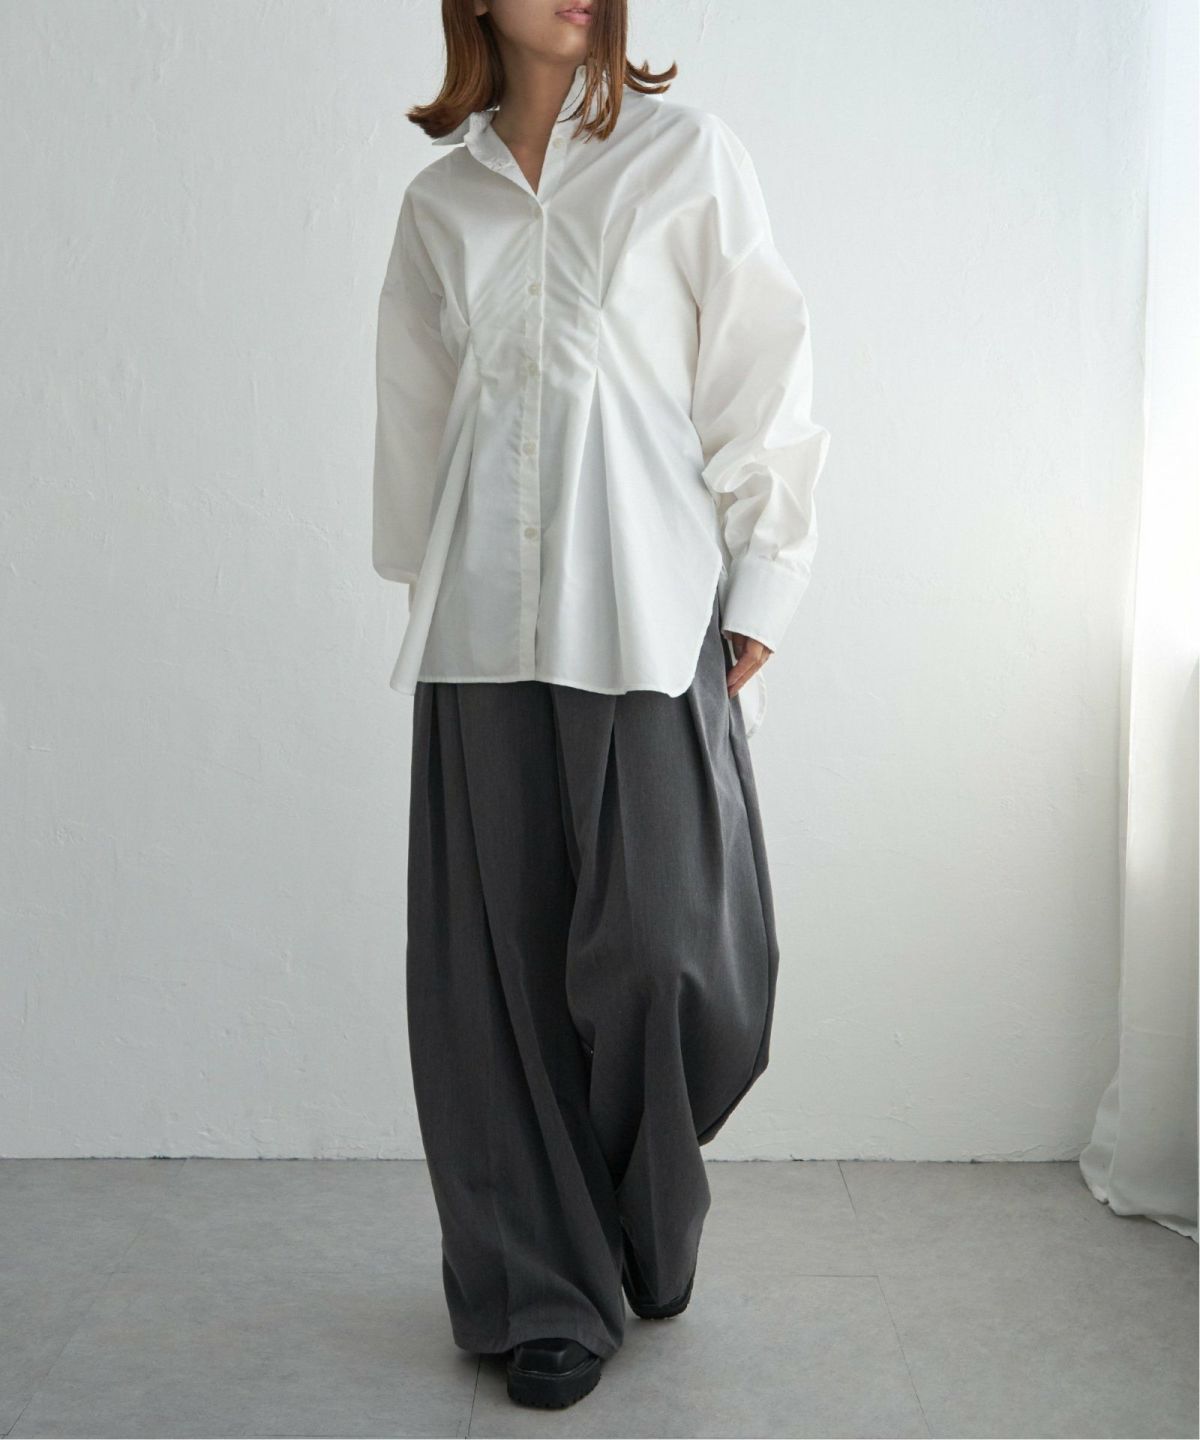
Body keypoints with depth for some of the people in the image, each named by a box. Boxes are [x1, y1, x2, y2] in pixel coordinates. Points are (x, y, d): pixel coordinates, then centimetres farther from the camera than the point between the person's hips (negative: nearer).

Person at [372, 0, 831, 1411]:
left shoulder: (686, 154, 6)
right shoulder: (439, 198, 14)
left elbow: (757, 371, 2)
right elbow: (416, 413, 17)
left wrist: (761, 589, -3)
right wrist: (425, 585, 14)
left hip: (647, 609, -2)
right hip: (486, 628, 3)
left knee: (659, 941, -5)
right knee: (500, 957, 2)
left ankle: (651, 1232, 25)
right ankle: (542, 1290, 18)